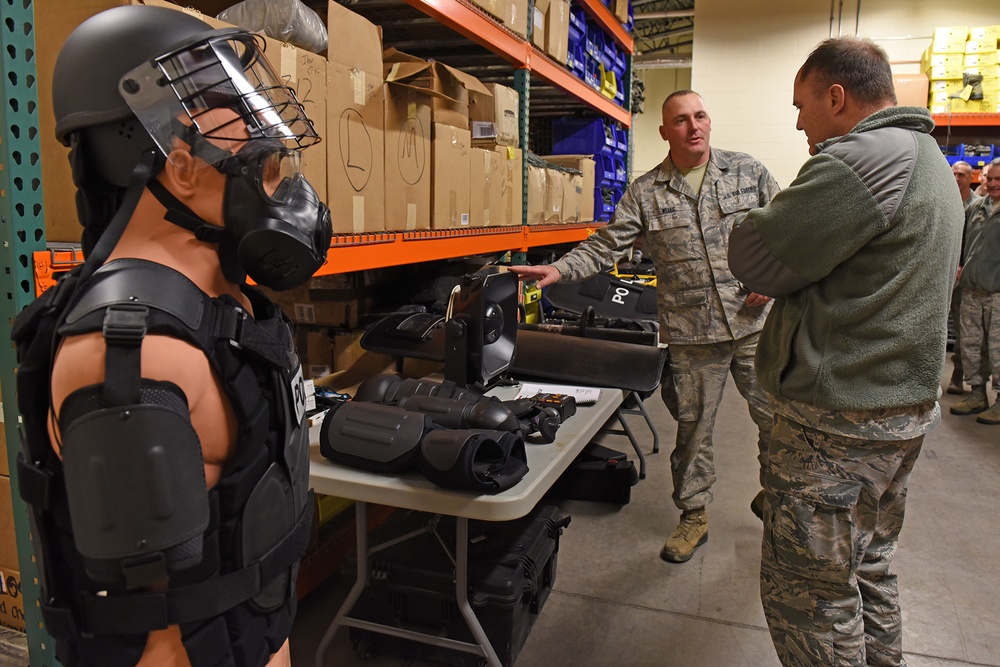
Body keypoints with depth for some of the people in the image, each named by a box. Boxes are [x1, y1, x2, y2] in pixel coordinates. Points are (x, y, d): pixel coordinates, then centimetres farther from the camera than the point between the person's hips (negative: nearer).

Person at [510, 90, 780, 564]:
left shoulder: (748, 172, 4)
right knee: (692, 428, 10)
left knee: (776, 418, 10)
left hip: (754, 322, 1)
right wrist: (559, 270, -17)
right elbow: (605, 246, -3)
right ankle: (694, 517, 29)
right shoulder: (645, 193, 1)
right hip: (691, 334, 0)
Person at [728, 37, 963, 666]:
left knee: (810, 594, 3)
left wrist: (755, 224, 3)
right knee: (869, 573, 23)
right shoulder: (929, 158, 16)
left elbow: (752, 257, -18)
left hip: (840, 422, -10)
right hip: (906, 403, 11)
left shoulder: (859, 160, -20)